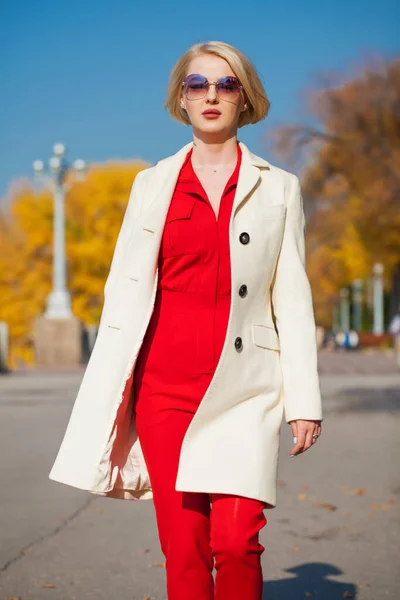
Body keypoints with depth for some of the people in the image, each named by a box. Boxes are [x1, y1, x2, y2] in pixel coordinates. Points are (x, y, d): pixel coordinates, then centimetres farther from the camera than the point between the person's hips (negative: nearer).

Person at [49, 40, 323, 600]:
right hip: (166, 382, 1)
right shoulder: (154, 183, 12)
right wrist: (110, 398, 3)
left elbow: (292, 298, 7)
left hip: (244, 386, -1)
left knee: (236, 541, -13)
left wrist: (304, 400, 0)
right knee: (183, 546, -1)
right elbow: (125, 291, 9)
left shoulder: (278, 188, 10)